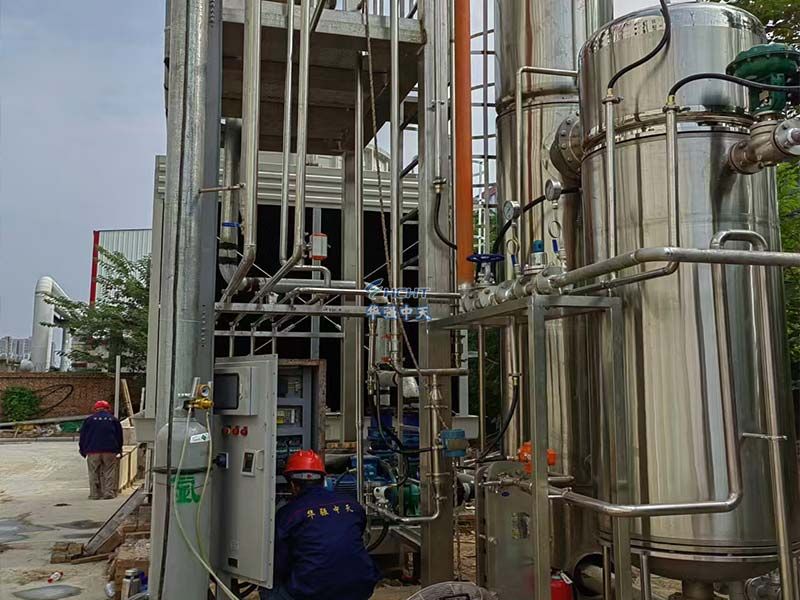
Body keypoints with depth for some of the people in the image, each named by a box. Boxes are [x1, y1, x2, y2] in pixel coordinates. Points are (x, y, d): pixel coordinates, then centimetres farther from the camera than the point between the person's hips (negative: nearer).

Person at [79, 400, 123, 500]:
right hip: (110, 451, 0)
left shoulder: (89, 420, 9)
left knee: (94, 473, 6)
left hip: (93, 451, 0)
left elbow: (83, 436, 10)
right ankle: (109, 492, -6)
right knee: (109, 472, 1)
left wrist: (83, 451, 20)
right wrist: (119, 451, 22)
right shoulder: (114, 420, 11)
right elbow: (119, 436, 13)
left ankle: (95, 494, 4)